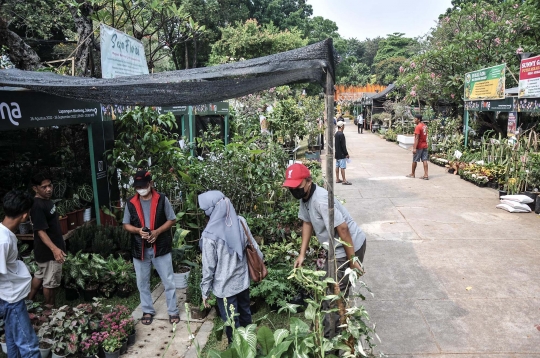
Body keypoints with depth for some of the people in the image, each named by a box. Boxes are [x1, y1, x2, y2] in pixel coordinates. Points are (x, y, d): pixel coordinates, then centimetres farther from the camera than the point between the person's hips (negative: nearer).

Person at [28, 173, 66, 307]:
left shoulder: (47, 200, 5)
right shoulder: (38, 206, -25)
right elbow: (41, 231, -29)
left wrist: (57, 246, 24)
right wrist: (54, 248, -40)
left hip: (47, 249, 10)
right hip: (48, 251, -10)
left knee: (40, 275, 24)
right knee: (51, 281, 5)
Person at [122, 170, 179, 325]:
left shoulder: (162, 199, -8)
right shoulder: (131, 203, -1)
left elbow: (172, 220, -2)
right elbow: (126, 225, 6)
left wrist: (157, 232, -18)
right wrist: (138, 230, -15)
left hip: (160, 247, -2)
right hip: (140, 249, 2)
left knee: (168, 281, 6)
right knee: (142, 283, 14)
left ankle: (173, 311, 21)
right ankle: (148, 311, 33)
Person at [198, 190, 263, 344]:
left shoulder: (210, 234, -23)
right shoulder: (240, 222, -9)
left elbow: (209, 267, -16)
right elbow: (254, 247, 2)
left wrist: (205, 290, -2)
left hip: (225, 286, -6)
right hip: (243, 280, 6)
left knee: (232, 323, 12)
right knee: (245, 315, 25)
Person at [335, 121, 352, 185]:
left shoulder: (336, 134, 10)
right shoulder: (341, 134, -19)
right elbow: (343, 145, -20)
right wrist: (346, 153, -13)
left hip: (337, 153, 10)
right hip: (341, 154, -9)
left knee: (337, 166, 12)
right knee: (342, 167, -6)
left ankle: (337, 179, 18)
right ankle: (344, 180, -3)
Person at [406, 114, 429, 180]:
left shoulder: (418, 127, -16)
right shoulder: (425, 126, 10)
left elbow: (417, 138, -20)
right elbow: (425, 136, 16)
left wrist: (414, 148, -21)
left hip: (419, 146, -7)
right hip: (425, 145, 7)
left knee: (414, 160, 6)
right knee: (424, 160, 3)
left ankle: (412, 174, 18)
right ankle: (426, 175, 0)